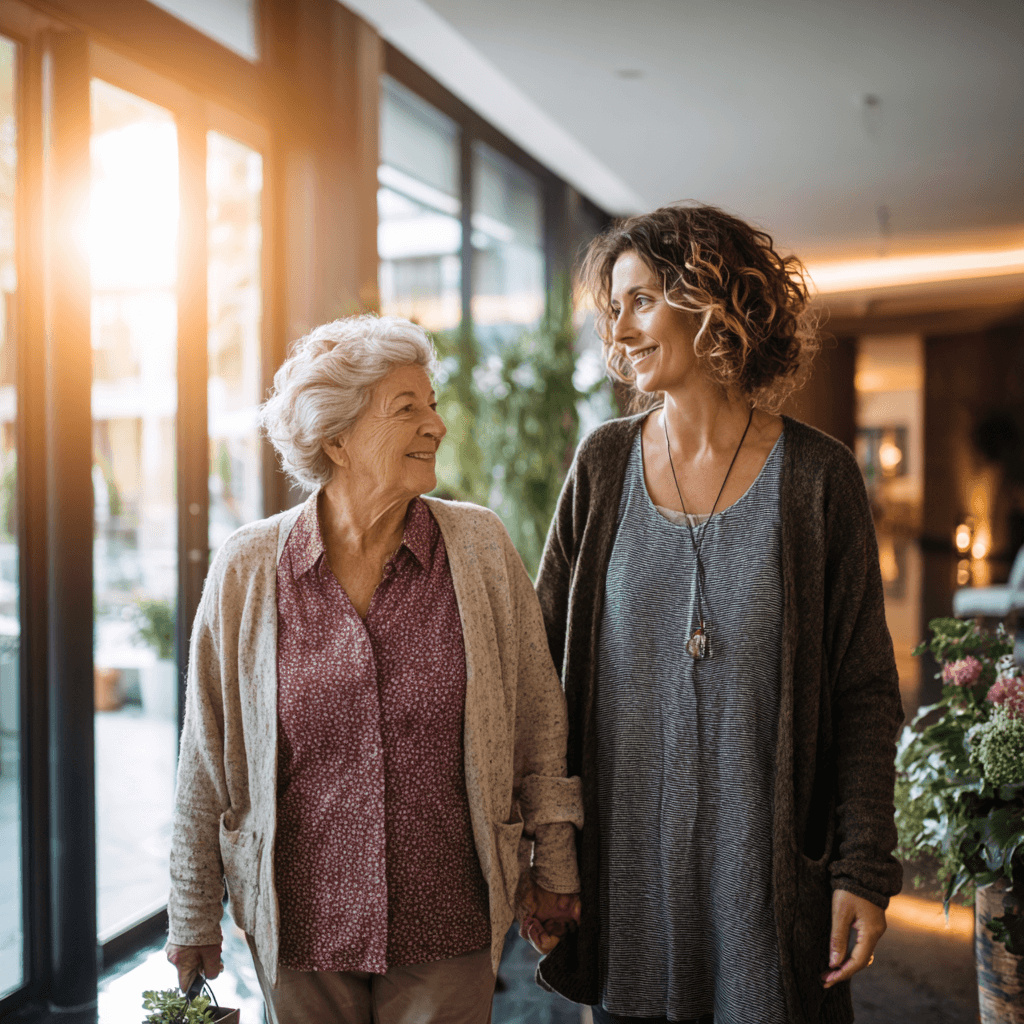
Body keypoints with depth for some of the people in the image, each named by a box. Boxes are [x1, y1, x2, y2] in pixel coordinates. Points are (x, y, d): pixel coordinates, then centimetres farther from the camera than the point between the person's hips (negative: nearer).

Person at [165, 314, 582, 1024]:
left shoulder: (481, 546, -5)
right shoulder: (246, 570, -7)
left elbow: (539, 714, 3)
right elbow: (206, 759, 1)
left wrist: (553, 866, 6)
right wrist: (194, 919, 7)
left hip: (447, 923, 0)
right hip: (301, 925, 0)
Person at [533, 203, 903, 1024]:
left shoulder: (817, 476, -5)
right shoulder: (604, 464, 1)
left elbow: (866, 693, -2)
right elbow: (541, 659, 5)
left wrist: (864, 866, -7)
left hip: (768, 858, -2)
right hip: (624, 855, 2)